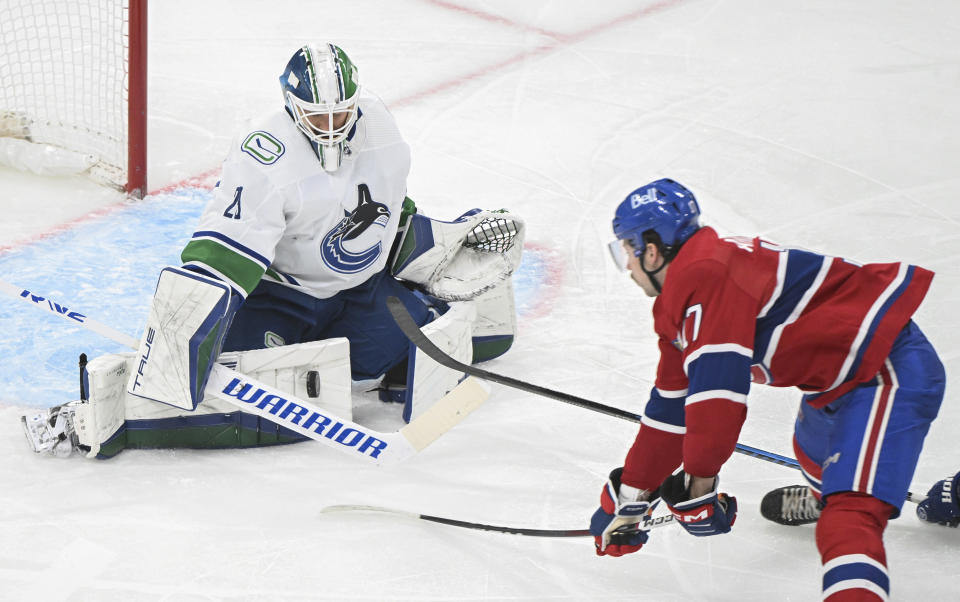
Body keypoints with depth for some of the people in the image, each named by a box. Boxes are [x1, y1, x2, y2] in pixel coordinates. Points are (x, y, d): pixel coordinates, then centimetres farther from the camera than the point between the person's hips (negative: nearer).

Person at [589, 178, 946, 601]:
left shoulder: (706, 275, -21)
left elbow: (718, 386, -27)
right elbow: (671, 407, 21)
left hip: (889, 369, -11)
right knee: (816, 448, 41)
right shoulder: (677, 305, 13)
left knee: (849, 518, -27)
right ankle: (828, 494, 74)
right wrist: (630, 497, 23)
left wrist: (697, 486, -19)